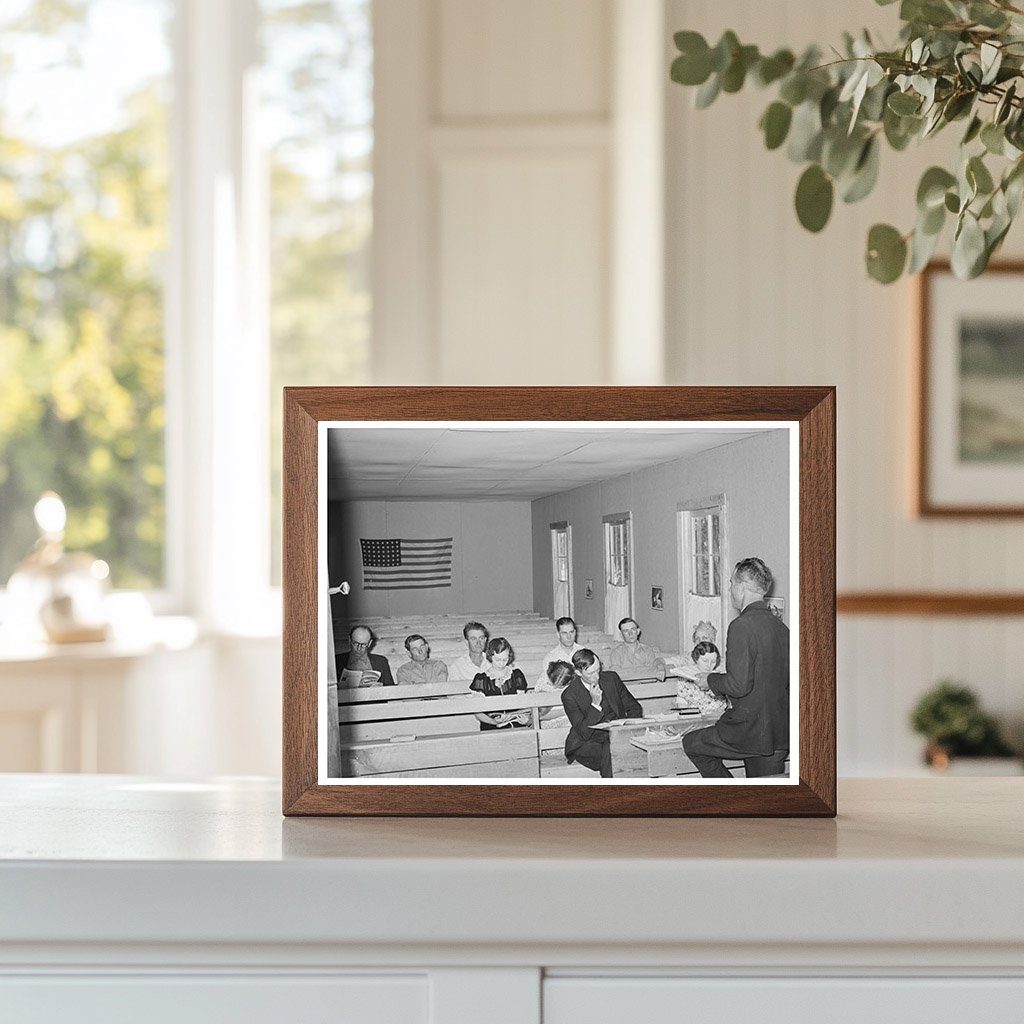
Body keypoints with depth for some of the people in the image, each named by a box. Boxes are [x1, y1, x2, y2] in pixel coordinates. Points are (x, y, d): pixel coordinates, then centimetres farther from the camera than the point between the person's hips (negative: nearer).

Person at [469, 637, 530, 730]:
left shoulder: (516, 674, 13)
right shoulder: (481, 678, 4)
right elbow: (478, 714, 1)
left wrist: (526, 719, -10)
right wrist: (494, 721, -18)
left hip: (516, 726, 3)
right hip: (491, 728, -3)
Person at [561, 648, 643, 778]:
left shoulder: (612, 679, 5)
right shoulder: (569, 695, -8)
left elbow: (635, 708, 13)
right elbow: (583, 733, -12)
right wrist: (595, 704, -23)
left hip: (618, 738, 4)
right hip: (586, 745, -4)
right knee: (610, 750, -35)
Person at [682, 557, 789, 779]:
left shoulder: (741, 626, -18)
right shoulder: (780, 626, 7)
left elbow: (739, 684, -24)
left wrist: (711, 680, -4)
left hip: (749, 732, -7)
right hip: (779, 735, 7)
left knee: (691, 743, 16)